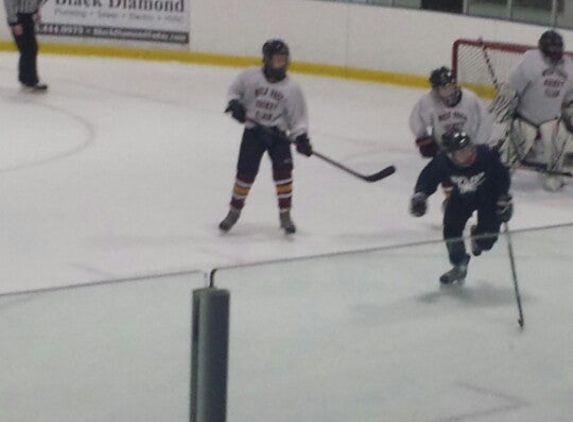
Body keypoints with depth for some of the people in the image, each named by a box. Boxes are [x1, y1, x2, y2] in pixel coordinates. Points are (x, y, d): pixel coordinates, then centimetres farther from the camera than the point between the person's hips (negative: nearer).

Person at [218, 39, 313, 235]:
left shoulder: (291, 88, -4)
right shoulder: (250, 76, -6)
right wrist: (235, 103, -10)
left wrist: (301, 137, -13)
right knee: (245, 172, -1)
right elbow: (235, 89, 10)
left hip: (278, 134, 0)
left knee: (283, 170, -12)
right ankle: (234, 211, 18)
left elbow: (298, 116, -1)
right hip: (253, 131, 0)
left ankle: (285, 214, -2)